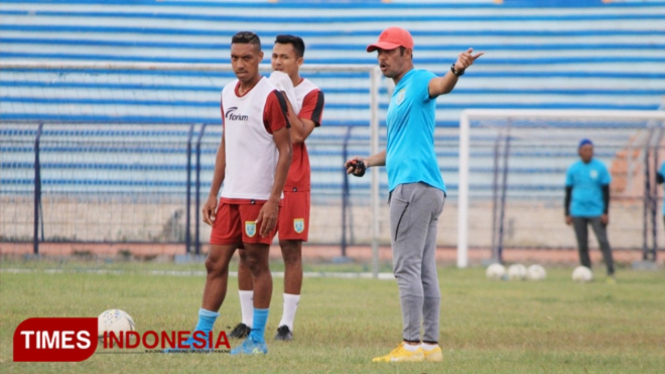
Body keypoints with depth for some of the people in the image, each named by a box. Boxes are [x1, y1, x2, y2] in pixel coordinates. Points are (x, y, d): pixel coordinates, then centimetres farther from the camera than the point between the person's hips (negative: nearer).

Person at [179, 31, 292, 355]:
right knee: (216, 262, 6)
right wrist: (213, 194, 15)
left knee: (257, 262, -1)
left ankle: (257, 340, 6)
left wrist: (273, 200, -17)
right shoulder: (227, 94, 12)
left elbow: (285, 150, -11)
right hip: (230, 195, 7)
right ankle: (201, 336, 9)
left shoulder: (271, 97, -10)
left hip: (259, 196, -7)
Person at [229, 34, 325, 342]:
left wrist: (284, 97, -15)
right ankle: (247, 320, 9)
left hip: (292, 182, -4)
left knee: (291, 249, -3)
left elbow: (298, 134, -15)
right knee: (247, 250, 1)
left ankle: (287, 323, 2)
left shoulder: (311, 94, -2)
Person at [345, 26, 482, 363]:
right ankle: (431, 345, 11)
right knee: (424, 271, 9)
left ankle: (412, 345, -13)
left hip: (413, 186, -10)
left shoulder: (419, 82, -5)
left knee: (407, 267, -11)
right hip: (427, 189, 10)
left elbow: (441, 86, -29)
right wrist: (366, 162, 24)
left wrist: (456, 71, -50)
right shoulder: (398, 95, 24)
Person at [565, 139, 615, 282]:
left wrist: (606, 212, -4)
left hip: (596, 212, -2)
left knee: (603, 241, -11)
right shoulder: (573, 169, 6)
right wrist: (567, 214, 7)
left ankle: (611, 273, -13)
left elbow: (606, 191, 3)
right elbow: (568, 193, 11)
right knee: (582, 245, 4)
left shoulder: (600, 168, 1)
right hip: (578, 213, 2)